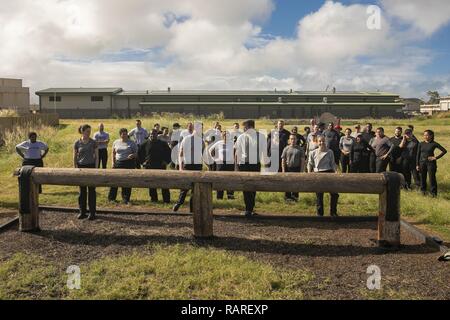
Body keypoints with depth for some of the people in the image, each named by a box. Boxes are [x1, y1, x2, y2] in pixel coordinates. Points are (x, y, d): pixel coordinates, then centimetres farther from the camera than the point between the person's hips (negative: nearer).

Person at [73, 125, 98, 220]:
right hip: (81, 167, 1)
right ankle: (82, 212, 16)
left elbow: (96, 156, 2)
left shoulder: (93, 142, -1)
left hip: (91, 166, -1)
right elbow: (74, 157, 7)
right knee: (82, 190, 7)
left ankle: (92, 212, 7)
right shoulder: (77, 143, 2)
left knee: (91, 190, 0)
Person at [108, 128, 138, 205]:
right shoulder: (116, 142, 8)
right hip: (118, 163, 2)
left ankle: (126, 199, 11)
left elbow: (136, 153, 2)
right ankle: (111, 198, 13)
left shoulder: (132, 143, 2)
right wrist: (113, 162, 6)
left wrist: (133, 155, -20)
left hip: (129, 164, -1)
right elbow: (113, 153, 14)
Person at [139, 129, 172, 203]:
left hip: (161, 166, -1)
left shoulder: (163, 144, 6)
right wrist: (143, 161, 7)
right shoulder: (145, 144, 7)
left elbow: (168, 152, 13)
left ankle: (166, 200, 0)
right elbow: (140, 153, 17)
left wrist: (166, 161, 2)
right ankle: (153, 199, 15)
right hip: (149, 167, 1)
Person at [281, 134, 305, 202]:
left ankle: (295, 196, 16)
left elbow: (302, 161, 3)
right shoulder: (286, 149, 5)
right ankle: (288, 197, 15)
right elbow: (283, 161, 4)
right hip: (288, 168, 0)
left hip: (297, 169, 0)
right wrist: (283, 171, -3)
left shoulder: (300, 149, 5)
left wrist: (301, 171, -4)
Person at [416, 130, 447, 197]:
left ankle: (433, 192, 6)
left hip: (431, 162, -3)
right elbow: (418, 154, 6)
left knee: (432, 178, -3)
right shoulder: (421, 144, 3)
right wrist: (417, 165, 2)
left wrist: (436, 157, -9)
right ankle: (423, 190, 24)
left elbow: (444, 151, -4)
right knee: (422, 177, 8)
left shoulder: (434, 144, -5)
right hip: (422, 162, 3)